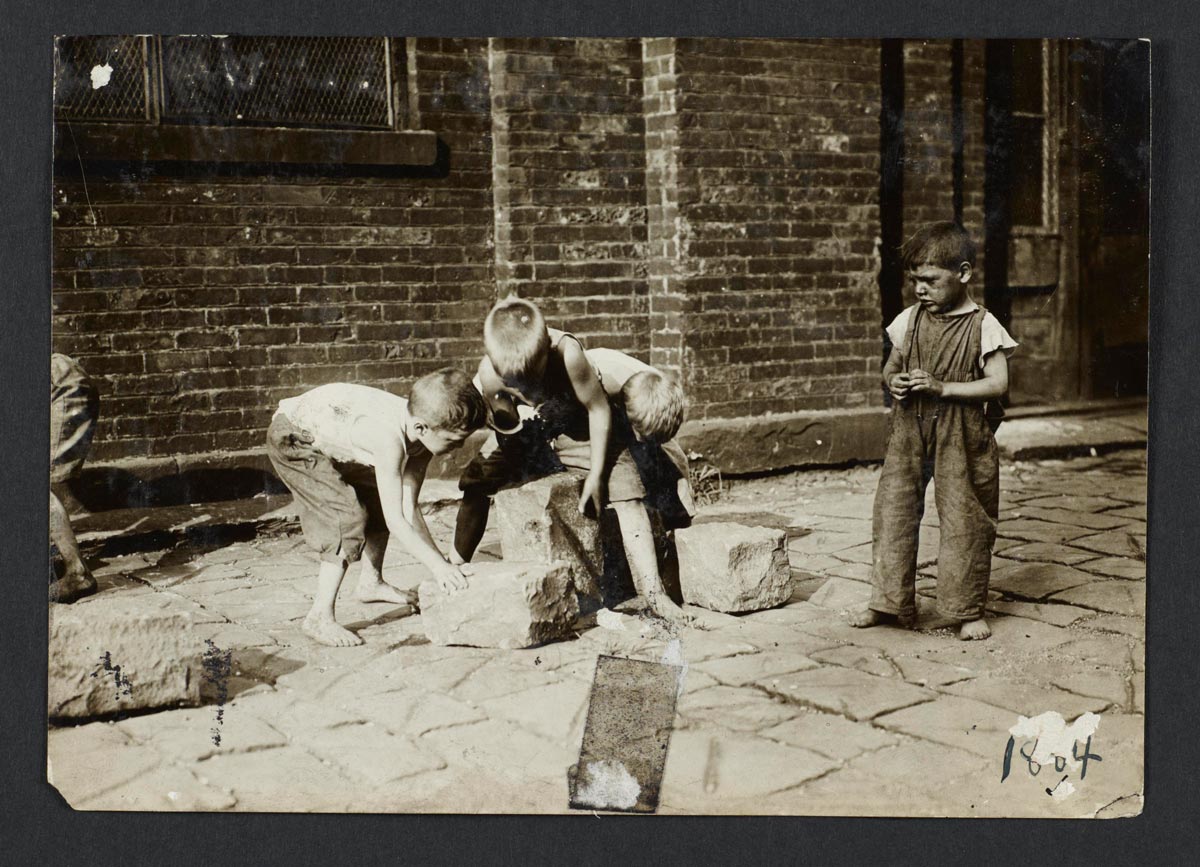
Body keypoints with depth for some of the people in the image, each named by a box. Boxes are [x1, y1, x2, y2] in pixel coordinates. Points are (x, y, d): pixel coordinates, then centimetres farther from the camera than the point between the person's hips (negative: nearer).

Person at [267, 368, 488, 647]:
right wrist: (439, 565, -32)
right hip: (292, 438, -9)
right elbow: (396, 520, -35)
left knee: (381, 501, 15)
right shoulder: (390, 440, -38)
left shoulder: (421, 429, -14)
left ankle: (371, 583, 34)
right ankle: (319, 618, -11)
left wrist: (442, 563, -16)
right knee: (349, 516, -19)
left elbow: (410, 509, -12)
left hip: (326, 432, 9)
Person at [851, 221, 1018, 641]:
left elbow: (998, 383, -12)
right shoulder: (910, 320, 6)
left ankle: (968, 610, 15)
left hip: (960, 438, -4)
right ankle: (888, 601, 16)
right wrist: (893, 381, -6)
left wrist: (942, 387, -20)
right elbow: (890, 366, 18)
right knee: (893, 514, 4)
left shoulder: (982, 326, -7)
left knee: (964, 522, 2)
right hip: (909, 434, 4)